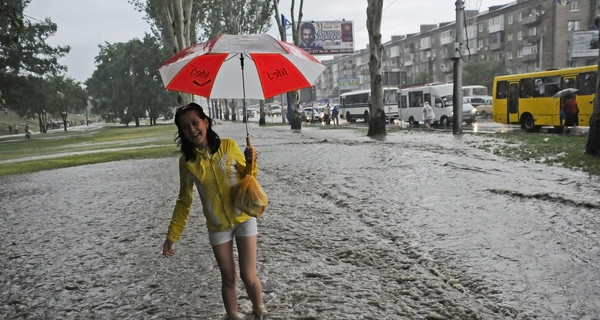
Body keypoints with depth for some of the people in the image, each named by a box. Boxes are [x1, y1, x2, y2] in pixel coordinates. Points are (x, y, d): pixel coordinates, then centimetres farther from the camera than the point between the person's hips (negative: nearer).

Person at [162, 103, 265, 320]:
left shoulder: (229, 146, -12)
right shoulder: (186, 161, -8)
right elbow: (184, 201, 1)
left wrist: (251, 162, -22)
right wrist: (172, 236, 0)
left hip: (244, 219, -1)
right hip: (217, 227, 1)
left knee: (248, 276, 2)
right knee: (228, 278, 10)